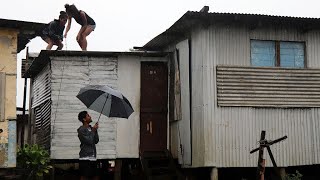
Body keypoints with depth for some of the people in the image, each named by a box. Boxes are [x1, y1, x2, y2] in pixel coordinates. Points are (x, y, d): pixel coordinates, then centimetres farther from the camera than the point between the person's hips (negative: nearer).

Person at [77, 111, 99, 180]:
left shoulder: (91, 128, 13)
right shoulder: (81, 130, -9)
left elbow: (96, 141, 8)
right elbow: (89, 141, -17)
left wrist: (96, 130, -1)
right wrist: (93, 130, -7)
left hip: (93, 157, 8)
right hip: (85, 158, -8)